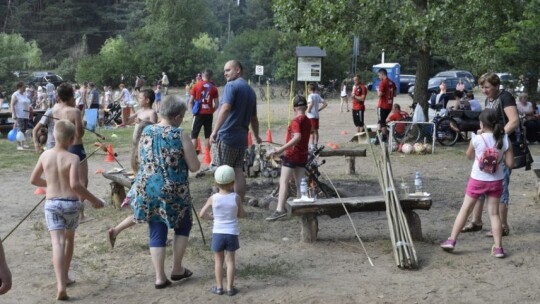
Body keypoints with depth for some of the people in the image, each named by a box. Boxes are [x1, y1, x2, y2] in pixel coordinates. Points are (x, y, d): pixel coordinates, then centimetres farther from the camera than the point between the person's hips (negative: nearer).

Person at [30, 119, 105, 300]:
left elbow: (33, 180, 12)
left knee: (57, 243, -6)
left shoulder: (45, 155, 2)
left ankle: (61, 285, -20)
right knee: (69, 238, 22)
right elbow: (75, 184, -24)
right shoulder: (73, 158, -12)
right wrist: (93, 200, -14)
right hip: (71, 203, -1)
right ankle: (65, 276, 34)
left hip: (51, 203, 2)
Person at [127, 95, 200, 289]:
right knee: (183, 226, 21)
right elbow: (195, 166, -10)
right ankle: (177, 269, 23)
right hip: (174, 191, -3)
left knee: (157, 233, 11)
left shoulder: (146, 132, 1)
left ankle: (160, 277, 12)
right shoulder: (180, 135, -13)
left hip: (148, 189, 4)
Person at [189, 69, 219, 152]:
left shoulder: (196, 86, -1)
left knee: (194, 135, 4)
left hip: (199, 113, -2)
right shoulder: (213, 88, 2)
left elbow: (191, 101, -1)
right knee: (208, 135, 9)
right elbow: (216, 104, 0)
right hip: (209, 114, 2)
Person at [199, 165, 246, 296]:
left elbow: (201, 215, -2)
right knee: (230, 260, 8)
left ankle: (219, 287, 16)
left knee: (218, 260, 12)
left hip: (218, 233, 0)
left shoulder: (213, 198, -8)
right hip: (232, 233, 0)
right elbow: (242, 215, 1)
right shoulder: (236, 198, -9)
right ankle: (230, 288, 11)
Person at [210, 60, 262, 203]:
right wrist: (257, 137, 36)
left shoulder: (231, 86, -8)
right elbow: (254, 118, 25)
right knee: (238, 171, 8)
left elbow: (225, 109, -23)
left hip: (226, 136, -7)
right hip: (241, 138, 7)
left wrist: (215, 131, -29)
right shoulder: (250, 90, 17)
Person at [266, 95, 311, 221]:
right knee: (299, 183, 11)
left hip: (291, 154, -8)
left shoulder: (296, 121, -14)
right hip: (303, 155, 8)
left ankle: (280, 209, -19)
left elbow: (297, 137, -29)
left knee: (283, 181, -9)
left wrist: (281, 149, -34)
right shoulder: (308, 121, 10)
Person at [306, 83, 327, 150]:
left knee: (311, 132, -3)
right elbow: (325, 104, 9)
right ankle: (315, 145, 20)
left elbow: (312, 103, -32)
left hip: (310, 116, -7)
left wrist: (308, 110, -19)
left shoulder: (310, 96, -12)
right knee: (316, 131, 14)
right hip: (317, 115, 7)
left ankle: (312, 146, -5)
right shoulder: (318, 96, 9)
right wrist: (318, 109, 10)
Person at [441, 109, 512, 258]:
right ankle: (498, 248, 7)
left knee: (465, 209, 9)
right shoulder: (504, 140, -10)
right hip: (496, 181, 2)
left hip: (477, 180, -1)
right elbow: (510, 163, -8)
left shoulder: (477, 139, -13)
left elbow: (469, 155, 5)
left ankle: (451, 240, 12)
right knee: (494, 213, 9)